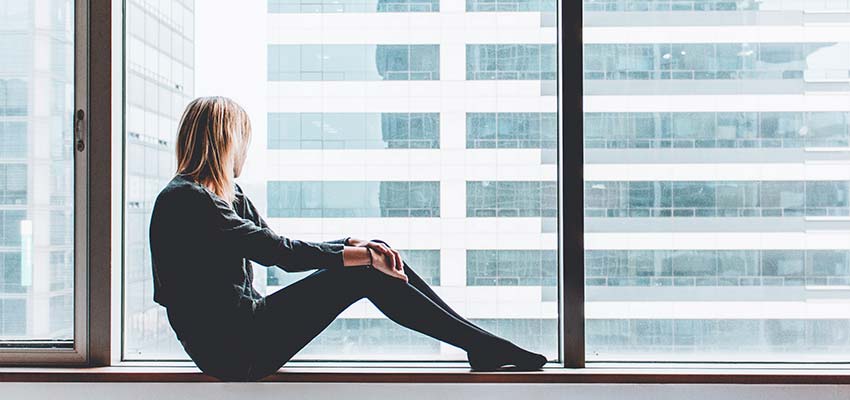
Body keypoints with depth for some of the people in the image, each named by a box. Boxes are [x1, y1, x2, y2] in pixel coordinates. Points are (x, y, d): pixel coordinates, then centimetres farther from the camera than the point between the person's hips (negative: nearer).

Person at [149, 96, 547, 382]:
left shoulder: (229, 196, 16)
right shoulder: (183, 199, -15)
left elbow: (282, 249, 14)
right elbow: (277, 250, -20)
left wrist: (355, 244, -2)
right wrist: (358, 255, -14)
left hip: (245, 329, 9)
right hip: (233, 349, -9)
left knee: (379, 260, -2)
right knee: (365, 274, -16)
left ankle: (482, 344, 2)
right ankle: (485, 346, -8)